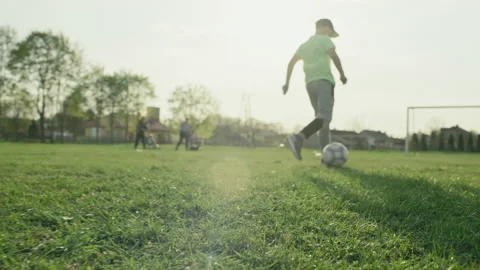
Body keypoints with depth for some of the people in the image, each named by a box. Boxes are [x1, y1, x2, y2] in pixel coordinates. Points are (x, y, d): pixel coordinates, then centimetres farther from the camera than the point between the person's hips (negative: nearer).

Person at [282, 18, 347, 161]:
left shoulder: (304, 45, 27)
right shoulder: (324, 39, 8)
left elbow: (291, 62, 21)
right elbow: (334, 56, -8)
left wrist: (287, 82, 22)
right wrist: (342, 74, 1)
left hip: (310, 83, 8)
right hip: (323, 80, -8)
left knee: (322, 118, 8)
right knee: (324, 117, -20)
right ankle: (298, 138, -42)